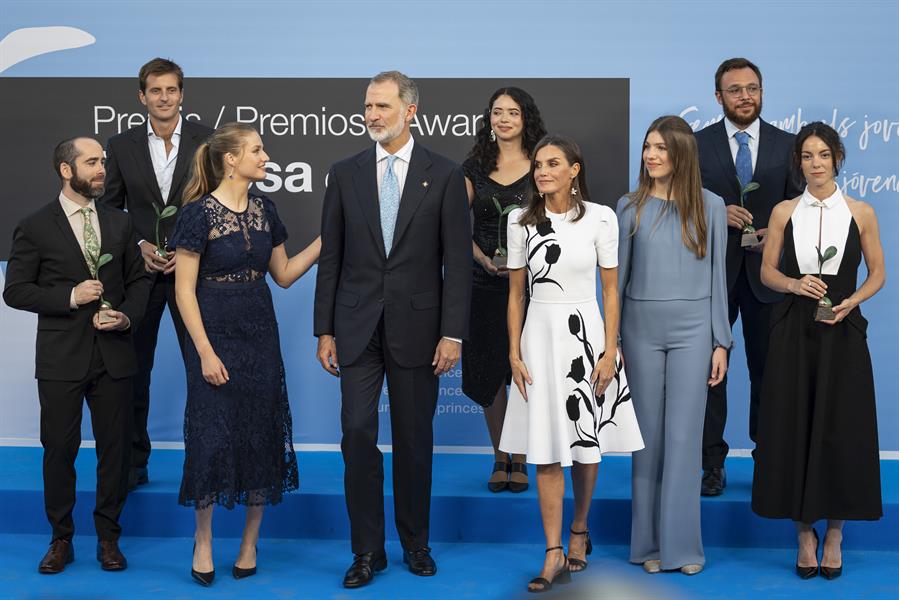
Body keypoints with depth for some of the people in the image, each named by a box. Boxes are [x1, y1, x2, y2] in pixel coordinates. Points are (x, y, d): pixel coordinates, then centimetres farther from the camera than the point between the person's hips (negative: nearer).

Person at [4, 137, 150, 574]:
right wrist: (70, 297, -15)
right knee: (59, 449, 5)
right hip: (61, 358, -3)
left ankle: (109, 538, 19)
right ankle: (61, 540, 19)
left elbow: (138, 279, 13)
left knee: (115, 448, 6)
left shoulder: (120, 223, 9)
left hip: (113, 354, 3)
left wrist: (129, 316, -5)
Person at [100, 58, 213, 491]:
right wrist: (138, 245, -7)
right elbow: (110, 209, 8)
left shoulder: (207, 140, -1)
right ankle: (133, 464, 18)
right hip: (139, 272, 2)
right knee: (133, 370, 7)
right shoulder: (121, 146, 4)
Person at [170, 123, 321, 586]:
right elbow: (184, 290, -11)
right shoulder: (199, 213, -11)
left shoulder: (264, 209, 7)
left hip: (260, 334, 6)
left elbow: (284, 274, 14)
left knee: (261, 435, 6)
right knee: (212, 437, -2)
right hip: (215, 335, -5)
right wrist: (205, 352, -16)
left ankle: (250, 543, 18)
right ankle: (203, 544, 14)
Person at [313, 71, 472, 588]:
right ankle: (368, 550, 11)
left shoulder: (444, 175, -1)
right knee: (358, 435, -1)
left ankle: (416, 543, 24)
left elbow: (458, 261, -3)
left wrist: (453, 333, -9)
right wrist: (325, 330, 3)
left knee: (415, 440, 8)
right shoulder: (345, 173, 5)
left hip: (416, 327, -1)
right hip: (358, 327, 2)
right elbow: (331, 258, 7)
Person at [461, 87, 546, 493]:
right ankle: (499, 458, 18)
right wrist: (483, 258, -10)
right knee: (487, 371, 4)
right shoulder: (475, 167, 6)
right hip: (485, 283, 2)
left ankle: (520, 460, 13)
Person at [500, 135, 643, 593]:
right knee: (545, 451, -1)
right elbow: (516, 293, 5)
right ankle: (554, 554, 4)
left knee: (586, 445, 8)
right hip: (540, 336, 1)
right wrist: (514, 353, 0)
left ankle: (580, 529, 31)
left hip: (586, 334, -1)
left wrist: (610, 351, -6)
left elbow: (611, 290, 0)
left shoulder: (600, 218, -3)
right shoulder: (521, 221, 2)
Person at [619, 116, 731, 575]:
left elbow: (717, 275, 4)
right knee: (649, 434, 6)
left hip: (692, 329, -1)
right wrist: (611, 341, 4)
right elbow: (618, 275, 6)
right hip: (642, 328, 1)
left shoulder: (710, 206, 3)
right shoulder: (631, 207, 4)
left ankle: (682, 543, 8)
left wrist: (720, 342, 2)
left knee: (684, 435, -1)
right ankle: (650, 542, 15)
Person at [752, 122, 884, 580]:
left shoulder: (860, 213, 2)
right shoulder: (784, 212, 4)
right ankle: (805, 534, 14)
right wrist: (794, 284, -13)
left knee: (840, 433, 1)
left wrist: (851, 301, -11)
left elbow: (877, 274, 6)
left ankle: (834, 534, 15)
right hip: (793, 333, 1)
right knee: (794, 430, 2)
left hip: (842, 333, -1)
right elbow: (768, 271, 7)